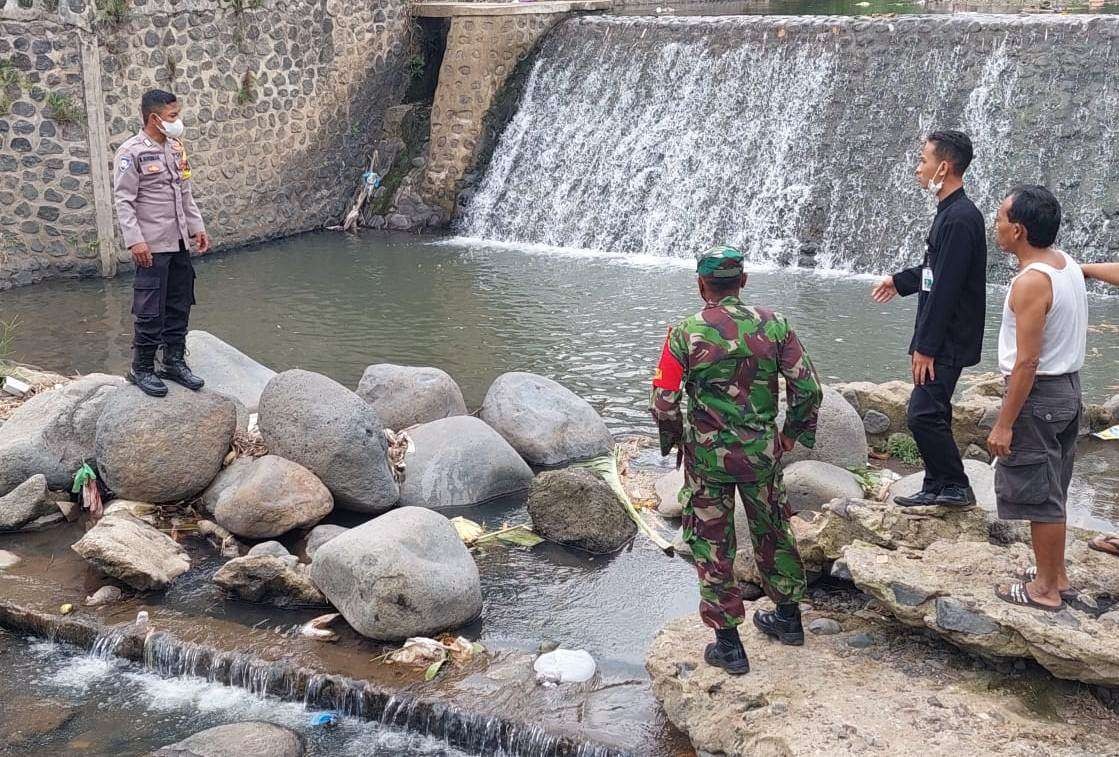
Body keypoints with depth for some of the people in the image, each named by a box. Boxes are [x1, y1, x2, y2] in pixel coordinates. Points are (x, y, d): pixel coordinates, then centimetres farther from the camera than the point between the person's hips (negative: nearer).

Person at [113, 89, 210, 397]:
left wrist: (197, 227, 14)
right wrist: (135, 241, -19)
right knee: (151, 312, -2)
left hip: (180, 243, 7)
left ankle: (174, 362, 24)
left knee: (179, 308, 13)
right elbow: (123, 201, -13)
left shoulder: (175, 148, 11)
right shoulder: (131, 152, -11)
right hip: (153, 246, -7)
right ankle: (142, 369, 9)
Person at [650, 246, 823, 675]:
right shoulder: (772, 325, -5)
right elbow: (807, 388, -4)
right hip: (763, 451, 3)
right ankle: (788, 618, 39)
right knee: (772, 531, 22)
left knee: (712, 546, 10)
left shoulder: (685, 334, -12)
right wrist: (791, 434, 10)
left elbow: (663, 402, -12)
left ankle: (728, 643, 16)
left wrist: (673, 440, 7)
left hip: (707, 456, -3)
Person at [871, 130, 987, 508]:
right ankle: (938, 488, 24)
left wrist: (926, 346, -22)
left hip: (948, 341, -10)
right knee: (931, 414, 14)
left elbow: (946, 288, -23)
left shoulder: (960, 218, -21)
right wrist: (899, 281, 40)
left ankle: (956, 487, 4)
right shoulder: (951, 212, 12)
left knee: (923, 415, -9)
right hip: (941, 340, 10)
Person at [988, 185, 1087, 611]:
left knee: (1038, 495, 2)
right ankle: (1056, 576, 31)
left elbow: (1027, 362, -23)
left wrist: (1004, 424, -19)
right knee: (1051, 492, 19)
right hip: (1069, 386, 9)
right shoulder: (1067, 264, 6)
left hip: (1038, 394, -9)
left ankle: (1045, 590, 12)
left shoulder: (1031, 282, -23)